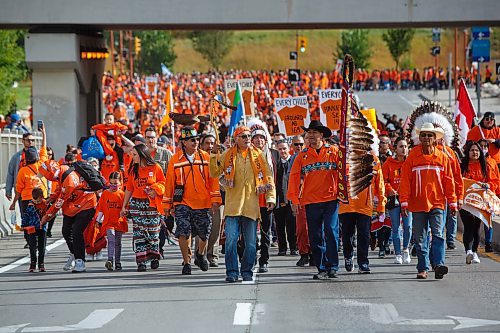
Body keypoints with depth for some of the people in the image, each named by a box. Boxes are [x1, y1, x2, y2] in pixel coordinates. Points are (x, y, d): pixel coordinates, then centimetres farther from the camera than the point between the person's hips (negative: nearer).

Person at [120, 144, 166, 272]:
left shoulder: (155, 168, -2)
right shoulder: (133, 170, 9)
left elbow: (163, 183, 4)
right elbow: (129, 189, 13)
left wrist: (155, 190, -14)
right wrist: (124, 206, 12)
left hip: (152, 204, -3)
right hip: (136, 204, 3)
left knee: (153, 231, 2)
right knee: (139, 233, -3)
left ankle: (154, 256, 21)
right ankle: (141, 261, -3)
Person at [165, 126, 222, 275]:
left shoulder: (205, 157, 3)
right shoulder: (176, 160, 1)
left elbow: (213, 179, 5)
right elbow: (170, 182, 6)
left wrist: (215, 199, -2)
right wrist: (168, 204, 6)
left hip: (203, 203, 1)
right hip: (183, 203, -1)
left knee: (204, 234, 9)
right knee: (183, 232, -12)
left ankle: (200, 254, 38)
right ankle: (187, 262, 1)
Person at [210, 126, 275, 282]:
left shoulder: (258, 155, 8)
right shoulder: (228, 155, 6)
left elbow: (268, 177, 10)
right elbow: (214, 173, 5)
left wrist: (271, 197, 2)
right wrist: (214, 157, -8)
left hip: (251, 206, 1)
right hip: (233, 205, -1)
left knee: (251, 243, 4)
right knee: (231, 240, -8)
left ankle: (247, 271, 16)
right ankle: (232, 272, 0)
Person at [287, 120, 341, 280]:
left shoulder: (333, 152, 4)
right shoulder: (302, 156, 8)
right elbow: (294, 177, 5)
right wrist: (294, 199, -2)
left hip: (331, 200, -2)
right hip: (311, 201, 2)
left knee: (331, 232, -10)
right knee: (315, 237, 4)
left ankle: (332, 267, -4)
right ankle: (322, 268, 10)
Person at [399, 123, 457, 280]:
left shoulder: (442, 158, 5)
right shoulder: (412, 157, 2)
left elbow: (449, 181, 8)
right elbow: (405, 181, 1)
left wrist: (452, 202, 6)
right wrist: (404, 201, -6)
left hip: (437, 203, 0)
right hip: (418, 205, 1)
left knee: (438, 235, -12)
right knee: (420, 239, 5)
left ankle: (439, 264, -19)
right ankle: (422, 268, 11)